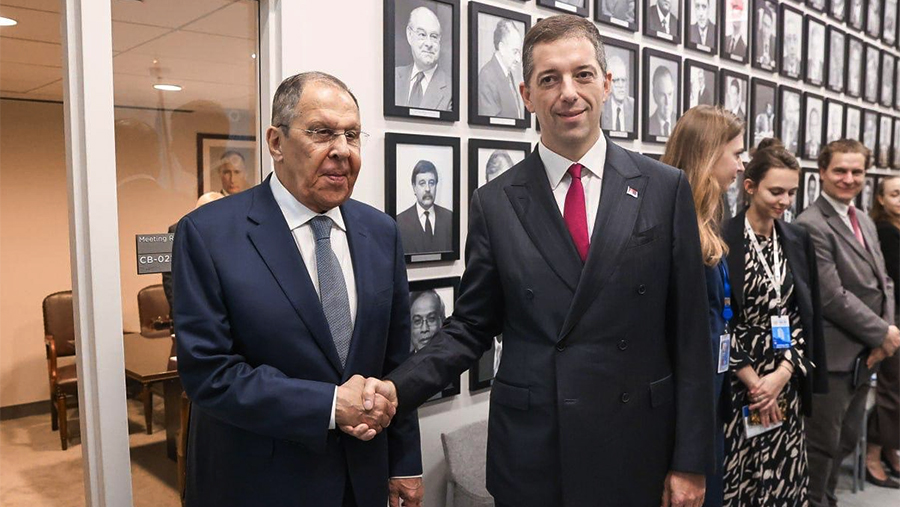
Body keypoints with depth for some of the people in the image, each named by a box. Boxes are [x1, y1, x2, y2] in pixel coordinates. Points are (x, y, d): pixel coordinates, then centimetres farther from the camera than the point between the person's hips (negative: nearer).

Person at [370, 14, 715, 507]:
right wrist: (398, 387, -13)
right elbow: (471, 326, 2)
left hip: (637, 453, 0)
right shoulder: (495, 203, -2)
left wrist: (691, 462, -2)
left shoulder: (665, 188, -3)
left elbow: (689, 334, -2)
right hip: (529, 456, 1)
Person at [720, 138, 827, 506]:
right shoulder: (723, 239, -10)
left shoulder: (799, 241, 8)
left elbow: (807, 316, 8)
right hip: (736, 383, -5)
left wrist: (782, 374, -4)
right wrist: (753, 382, -10)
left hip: (786, 382, 5)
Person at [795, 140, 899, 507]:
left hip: (864, 354, 9)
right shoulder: (812, 225, -17)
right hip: (831, 355, -9)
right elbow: (832, 297, -21)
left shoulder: (864, 222, 12)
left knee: (846, 441, 20)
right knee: (822, 444, 5)